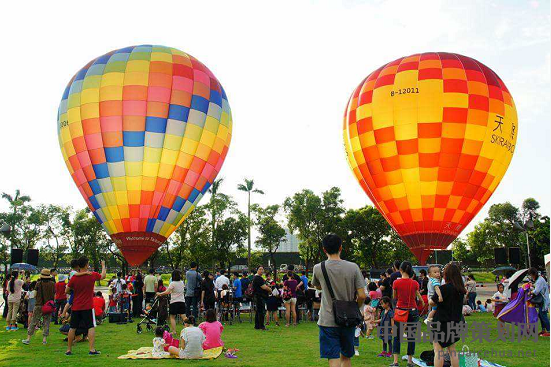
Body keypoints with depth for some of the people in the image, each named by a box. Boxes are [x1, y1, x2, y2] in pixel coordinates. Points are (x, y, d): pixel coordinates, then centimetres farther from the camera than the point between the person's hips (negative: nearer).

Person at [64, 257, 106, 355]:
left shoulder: (74, 277, -4)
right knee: (91, 327, 0)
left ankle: (69, 350, 17)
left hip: (75, 307, 2)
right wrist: (103, 266, 30)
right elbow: (103, 276, 15)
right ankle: (92, 349, -7)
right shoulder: (92, 275, -6)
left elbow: (66, 291, 4)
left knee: (72, 328, 12)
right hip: (88, 307, -2)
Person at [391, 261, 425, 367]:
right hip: (413, 311, 1)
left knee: (397, 336, 8)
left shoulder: (396, 282, -9)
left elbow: (395, 297, 2)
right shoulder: (415, 283, -6)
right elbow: (419, 298, 4)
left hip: (400, 311, -1)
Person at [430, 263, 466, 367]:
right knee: (452, 350, 17)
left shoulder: (445, 288, -17)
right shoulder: (460, 290, 4)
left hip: (442, 322, -7)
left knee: (438, 350, -1)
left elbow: (431, 302, -12)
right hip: (454, 323, 7)